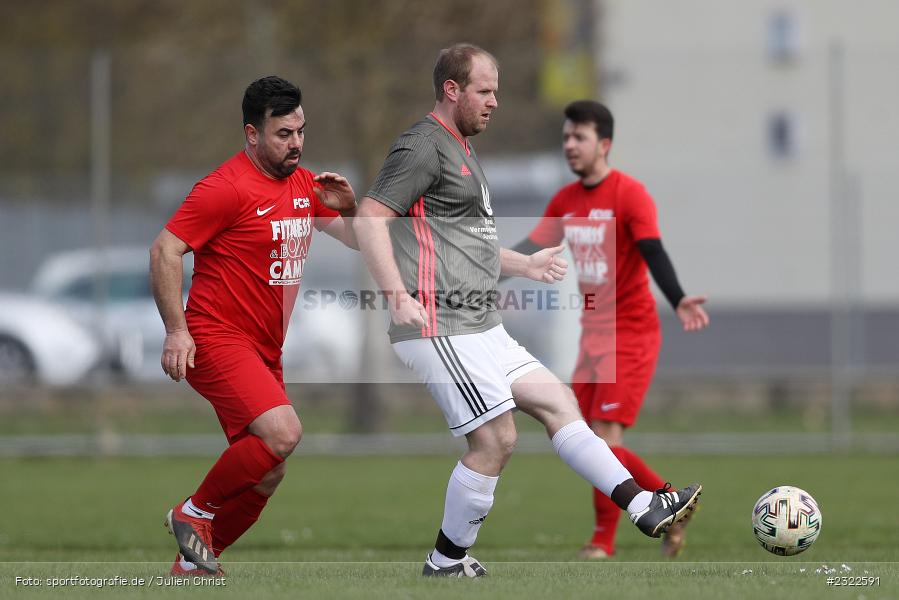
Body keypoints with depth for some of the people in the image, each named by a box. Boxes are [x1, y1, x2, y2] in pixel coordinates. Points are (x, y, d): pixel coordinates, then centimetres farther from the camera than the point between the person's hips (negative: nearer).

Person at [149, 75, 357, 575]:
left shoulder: (305, 185, 11)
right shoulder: (228, 187, -13)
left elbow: (357, 241, 20)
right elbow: (165, 251, -15)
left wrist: (349, 208, -3)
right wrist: (177, 330, -23)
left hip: (266, 351, 9)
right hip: (217, 340, -9)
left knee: (266, 478, 8)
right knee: (282, 433, -28)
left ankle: (191, 563, 23)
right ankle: (195, 513, -9)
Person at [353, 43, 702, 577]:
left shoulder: (463, 151, 22)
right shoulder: (424, 147, -10)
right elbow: (370, 219, -19)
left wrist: (524, 265, 32)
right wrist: (398, 297, -29)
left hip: (480, 328, 10)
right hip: (440, 328, -10)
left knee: (558, 402, 5)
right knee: (496, 439, -10)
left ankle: (644, 507, 3)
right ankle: (447, 563, 1)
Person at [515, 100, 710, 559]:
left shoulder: (630, 195, -14)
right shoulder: (564, 201, 8)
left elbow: (653, 253, -25)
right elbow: (530, 251, 11)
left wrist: (678, 301, -41)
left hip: (630, 335, -8)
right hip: (593, 335, 8)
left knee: (604, 433, -13)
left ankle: (604, 539, -2)